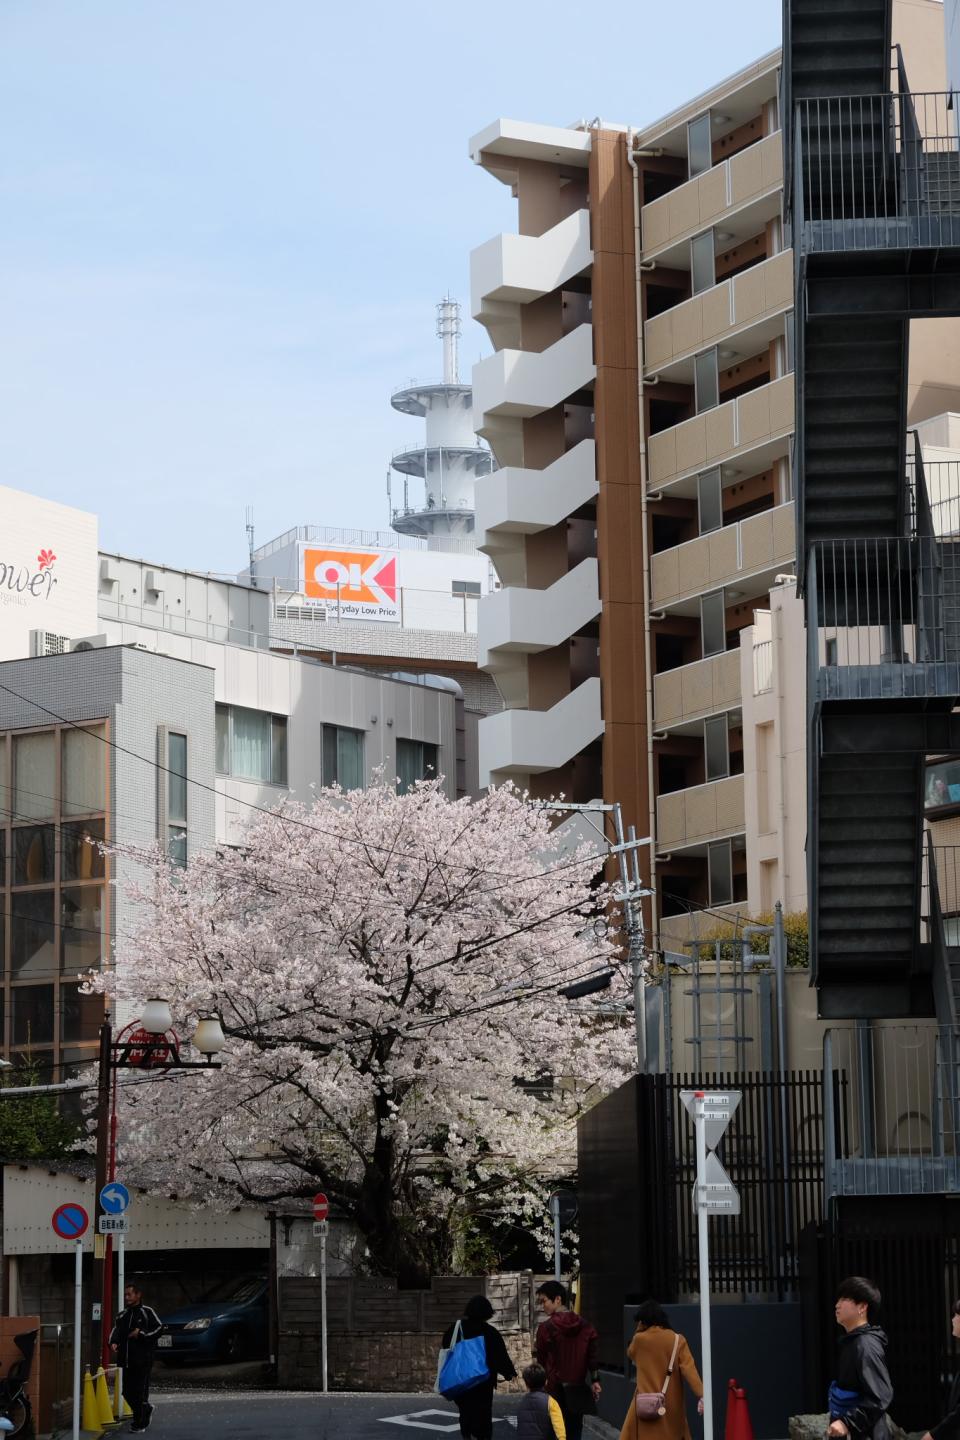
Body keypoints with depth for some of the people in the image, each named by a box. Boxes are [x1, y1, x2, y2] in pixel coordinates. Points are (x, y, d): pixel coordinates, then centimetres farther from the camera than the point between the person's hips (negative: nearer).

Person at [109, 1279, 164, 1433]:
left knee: (140, 1391, -6)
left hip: (142, 1360, -6)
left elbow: (159, 1328, -4)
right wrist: (114, 1342, -11)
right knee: (127, 1392, 8)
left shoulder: (147, 1312, -2)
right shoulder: (122, 1315, 14)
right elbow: (116, 1330, 9)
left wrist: (141, 1334, -13)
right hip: (127, 1360, 6)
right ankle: (146, 1410, 32)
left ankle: (139, 1423, 2)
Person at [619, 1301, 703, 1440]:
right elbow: (689, 1368, -13)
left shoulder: (639, 1339, -4)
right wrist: (701, 1395, -20)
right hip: (672, 1404, 2)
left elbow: (631, 1354, 19)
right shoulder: (677, 1340, -2)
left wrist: (639, 1331, 16)